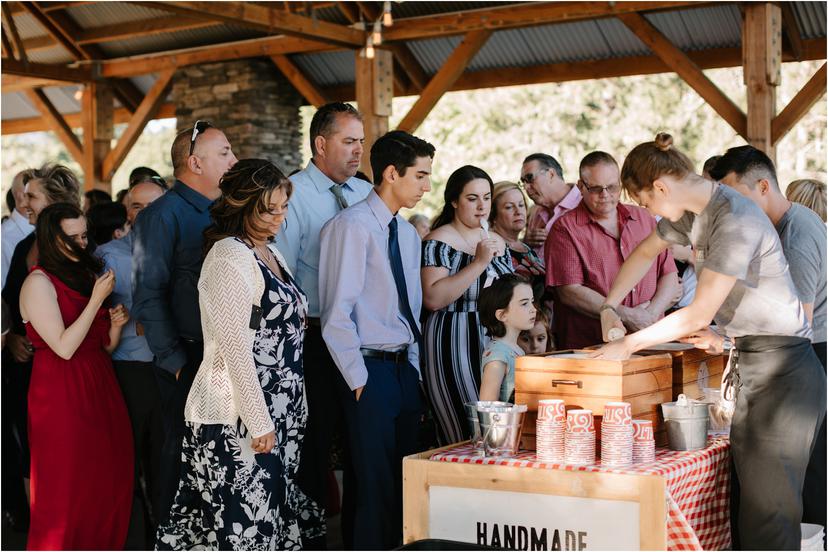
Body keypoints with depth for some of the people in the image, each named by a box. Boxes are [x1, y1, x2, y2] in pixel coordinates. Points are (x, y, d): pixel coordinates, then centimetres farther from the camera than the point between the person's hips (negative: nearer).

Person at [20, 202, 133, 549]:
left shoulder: (87, 274, 12)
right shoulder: (39, 283, -10)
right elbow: (64, 347, -18)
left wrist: (115, 325, -5)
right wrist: (97, 299, -16)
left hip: (100, 387, 7)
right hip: (62, 393, -7)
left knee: (107, 482, 9)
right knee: (68, 487, 0)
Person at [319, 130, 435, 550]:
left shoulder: (409, 234, 14)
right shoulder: (352, 226, -12)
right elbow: (336, 314, -15)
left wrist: (414, 368, 13)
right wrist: (360, 379, -13)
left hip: (406, 370, 8)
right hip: (371, 372, -8)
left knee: (407, 481, 12)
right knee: (376, 485, -3)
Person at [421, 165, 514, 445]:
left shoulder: (498, 242, 15)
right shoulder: (438, 243, -6)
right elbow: (433, 299, -19)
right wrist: (478, 263, -20)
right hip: (454, 351, -6)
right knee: (463, 438, -8)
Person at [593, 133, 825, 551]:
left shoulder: (734, 219, -19)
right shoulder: (691, 213, 9)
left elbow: (699, 315, -17)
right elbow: (645, 252, 30)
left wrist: (629, 345, -7)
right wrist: (609, 307, 21)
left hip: (782, 370, -9)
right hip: (748, 365, 9)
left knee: (767, 512, -8)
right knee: (742, 505, 9)